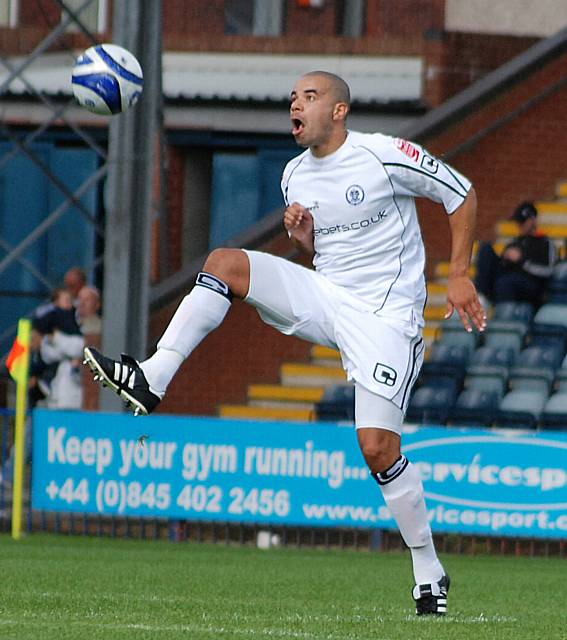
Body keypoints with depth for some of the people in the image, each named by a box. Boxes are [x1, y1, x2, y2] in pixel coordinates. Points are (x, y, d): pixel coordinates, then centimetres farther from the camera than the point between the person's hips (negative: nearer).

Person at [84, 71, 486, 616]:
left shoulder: (385, 156, -11)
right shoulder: (295, 176, 9)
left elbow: (462, 193, -1)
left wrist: (459, 275, -7)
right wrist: (301, 236, -2)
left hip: (385, 314, -6)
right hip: (324, 296, 6)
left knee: (377, 446, -15)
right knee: (225, 263, -13)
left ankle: (429, 573, 1)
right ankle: (151, 380, -22)